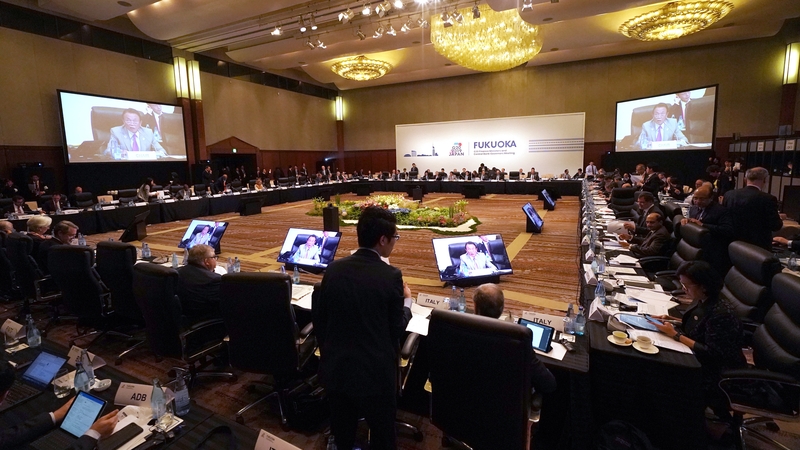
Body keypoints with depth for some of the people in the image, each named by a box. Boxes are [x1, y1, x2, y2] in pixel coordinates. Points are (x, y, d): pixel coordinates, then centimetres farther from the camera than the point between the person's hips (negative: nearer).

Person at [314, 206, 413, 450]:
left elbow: (319, 319, 4)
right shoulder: (390, 276, -18)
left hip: (335, 368, 5)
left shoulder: (334, 269, -5)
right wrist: (407, 300, 9)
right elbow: (396, 329, -8)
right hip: (375, 373, -4)